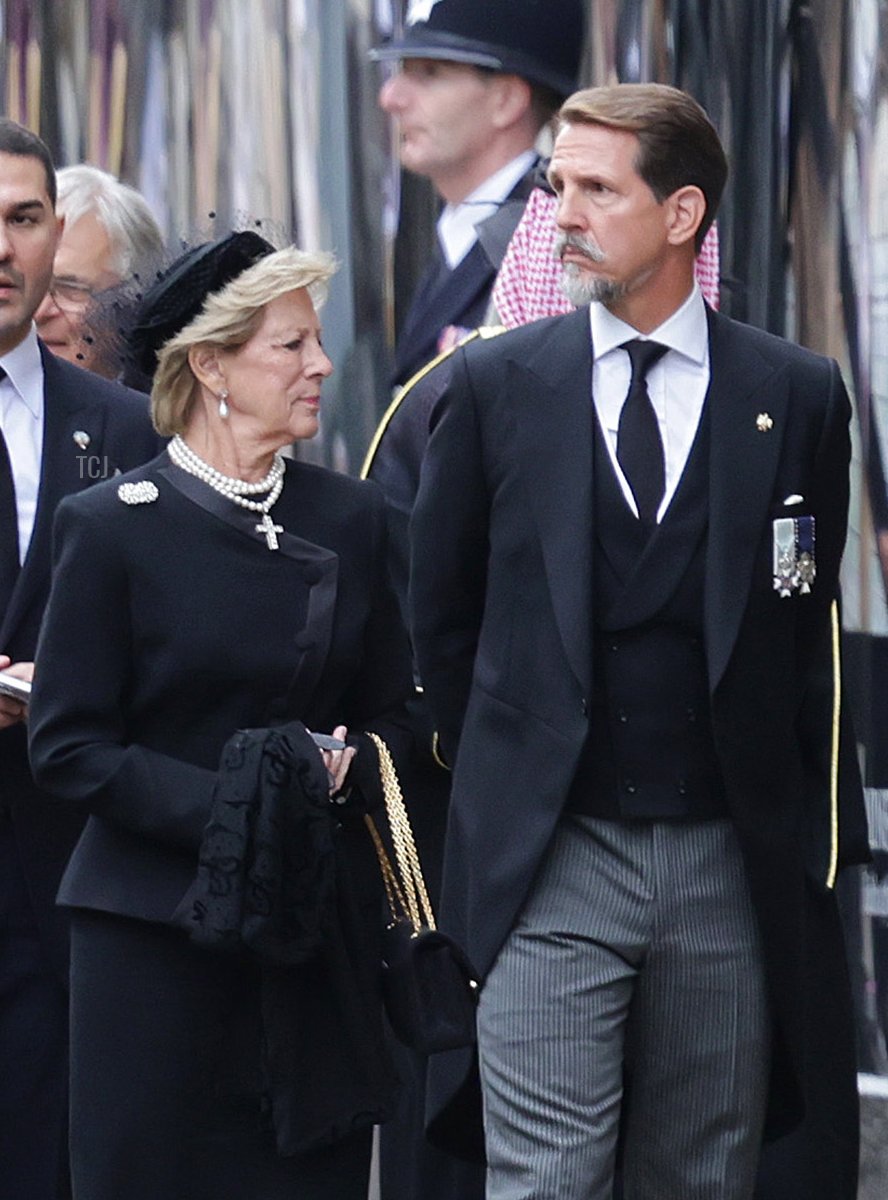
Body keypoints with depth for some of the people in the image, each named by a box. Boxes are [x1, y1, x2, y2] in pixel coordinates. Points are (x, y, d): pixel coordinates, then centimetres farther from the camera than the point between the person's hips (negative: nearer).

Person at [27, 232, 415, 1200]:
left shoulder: (350, 519, 10)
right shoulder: (110, 527, -3)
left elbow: (390, 714, 15)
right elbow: (68, 748, -6)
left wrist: (343, 775, -8)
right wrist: (223, 806, -17)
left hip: (321, 931, 4)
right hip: (155, 929, -3)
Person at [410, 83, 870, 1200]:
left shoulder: (798, 395, 3)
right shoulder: (496, 384, 2)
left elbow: (810, 627, 10)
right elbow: (439, 609, 11)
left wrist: (811, 839, 8)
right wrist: (500, 770, 11)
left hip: (730, 863, 1)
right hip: (548, 860, -1)